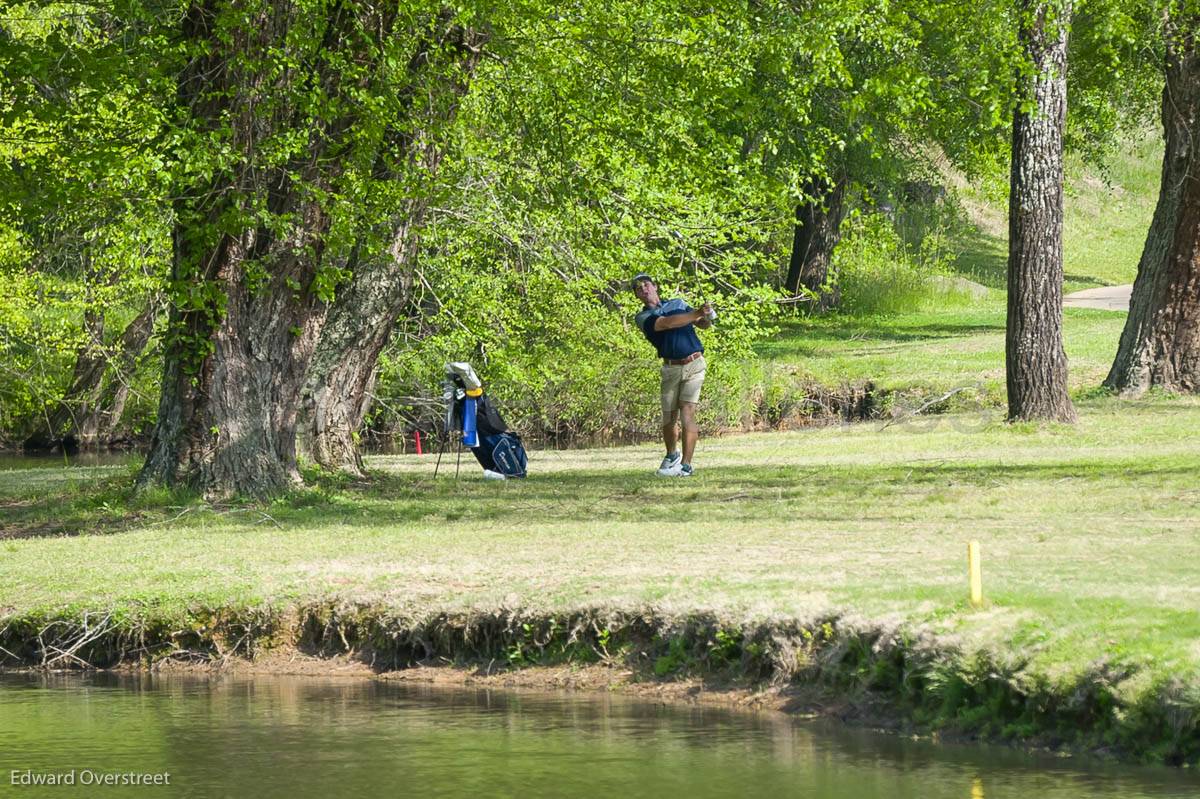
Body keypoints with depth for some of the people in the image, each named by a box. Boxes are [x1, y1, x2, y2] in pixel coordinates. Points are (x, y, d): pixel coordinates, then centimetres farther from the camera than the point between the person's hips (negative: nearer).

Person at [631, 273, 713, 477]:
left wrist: (706, 318, -12)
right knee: (669, 419, 5)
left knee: (687, 414, -12)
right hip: (671, 369, 1)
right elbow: (667, 323, -16)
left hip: (694, 365, -1)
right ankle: (672, 456, 33)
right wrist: (696, 314, -23)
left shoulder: (678, 304, 12)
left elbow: (703, 324, 12)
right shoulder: (643, 317, 2)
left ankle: (686, 465, -11)